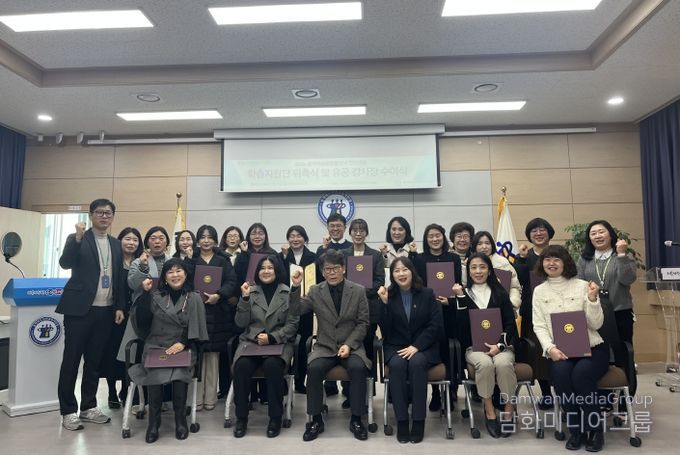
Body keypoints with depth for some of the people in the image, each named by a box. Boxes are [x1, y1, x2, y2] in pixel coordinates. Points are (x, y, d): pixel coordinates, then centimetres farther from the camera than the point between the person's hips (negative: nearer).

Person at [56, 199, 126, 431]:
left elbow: (119, 277, 11)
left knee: (94, 361, 12)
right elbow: (65, 263, -19)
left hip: (105, 311, 4)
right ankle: (68, 411, 14)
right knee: (71, 360, 3)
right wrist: (77, 238, -30)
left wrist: (120, 306, 6)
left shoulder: (116, 244, 11)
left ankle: (88, 407, 23)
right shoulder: (76, 239, -2)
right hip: (79, 308, -4)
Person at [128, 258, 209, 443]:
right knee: (156, 374, -30)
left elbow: (196, 327, 2)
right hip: (155, 347, 1)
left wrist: (182, 343, -13)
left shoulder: (194, 298, 8)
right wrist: (145, 293, -7)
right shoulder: (155, 296, 12)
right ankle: (154, 421, -11)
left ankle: (180, 420, -10)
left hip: (183, 348, -1)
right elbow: (141, 319, -1)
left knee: (179, 373, -31)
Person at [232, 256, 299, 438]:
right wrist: (245, 298, -8)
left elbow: (292, 324, 0)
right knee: (242, 365, -28)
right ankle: (241, 418, -10)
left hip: (279, 342, -2)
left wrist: (271, 338, -14)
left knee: (273, 365, -33)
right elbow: (241, 323, 5)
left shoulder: (288, 293, 2)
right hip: (251, 340, 2)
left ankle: (275, 418, -14)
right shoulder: (251, 291, 9)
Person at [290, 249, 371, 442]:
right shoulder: (315, 291, 4)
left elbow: (362, 323, 0)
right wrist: (296, 287, -14)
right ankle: (316, 419, -9)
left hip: (351, 345, -1)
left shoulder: (358, 290, 1)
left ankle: (356, 419, -10)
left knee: (358, 368, -30)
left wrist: (349, 344, -13)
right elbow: (296, 310, 0)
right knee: (314, 368, -28)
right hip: (325, 346, 1)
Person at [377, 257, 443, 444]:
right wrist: (384, 303, -16)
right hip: (395, 347, 1)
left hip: (423, 347, -1)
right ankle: (401, 420, -21)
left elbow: (436, 325, -5)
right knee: (397, 364, -31)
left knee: (416, 363, -32)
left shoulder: (427, 294, 3)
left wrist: (416, 346, -16)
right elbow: (385, 330, -5)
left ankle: (418, 420, -23)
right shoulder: (388, 296, 3)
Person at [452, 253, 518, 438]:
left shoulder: (500, 293, 11)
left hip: (501, 345, 1)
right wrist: (460, 298, -12)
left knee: (503, 363, -32)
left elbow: (510, 324, 3)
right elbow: (461, 326, -4)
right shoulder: (464, 294, 10)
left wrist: (499, 345, -13)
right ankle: (489, 411, -17)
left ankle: (509, 409, -14)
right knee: (485, 363, -33)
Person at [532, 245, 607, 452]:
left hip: (591, 348, -1)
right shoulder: (539, 291, 9)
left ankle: (595, 429, -7)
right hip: (560, 351, 1)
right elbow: (539, 326, 2)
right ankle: (576, 429, -8)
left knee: (580, 374, -32)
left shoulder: (582, 286, 2)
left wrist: (592, 299, -17)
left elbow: (596, 324, -1)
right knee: (560, 372, -31)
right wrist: (550, 348, -15)